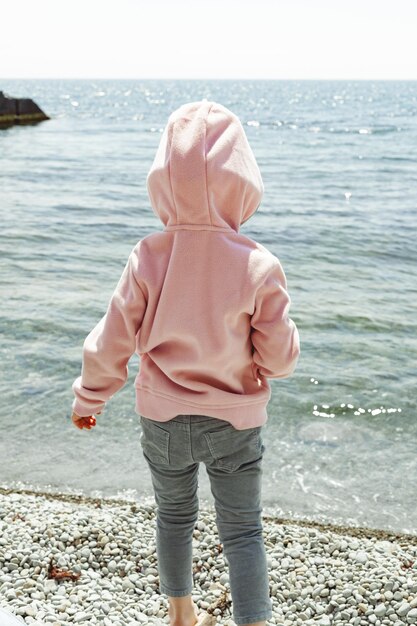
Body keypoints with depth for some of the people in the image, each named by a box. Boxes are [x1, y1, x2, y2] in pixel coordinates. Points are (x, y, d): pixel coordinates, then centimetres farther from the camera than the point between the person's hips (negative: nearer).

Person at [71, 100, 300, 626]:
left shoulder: (147, 258, -17)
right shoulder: (259, 266, -20)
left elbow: (110, 344, -10)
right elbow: (279, 359, -14)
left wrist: (88, 399, 7)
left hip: (163, 419, 2)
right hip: (237, 424, -2)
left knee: (173, 515, 24)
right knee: (242, 532, 15)